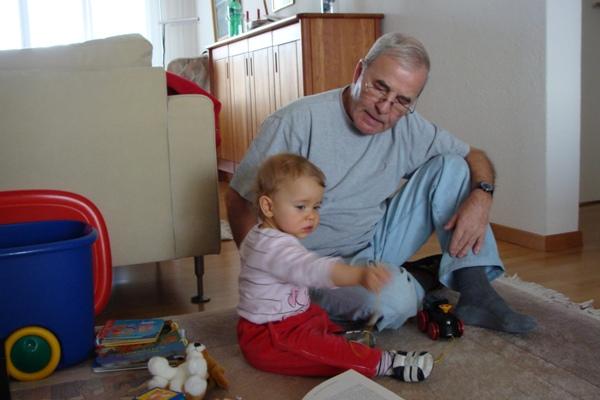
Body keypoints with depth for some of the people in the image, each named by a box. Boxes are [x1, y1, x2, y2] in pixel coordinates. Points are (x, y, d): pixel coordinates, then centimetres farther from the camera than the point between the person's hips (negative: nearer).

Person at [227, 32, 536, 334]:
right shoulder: (296, 122, -19)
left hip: (377, 242, 6)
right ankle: (433, 282, 0)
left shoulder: (407, 127, -2)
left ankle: (474, 291, -7)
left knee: (451, 165, -5)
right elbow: (240, 200, -15)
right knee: (394, 300, -36)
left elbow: (475, 157, 9)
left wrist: (481, 197, -15)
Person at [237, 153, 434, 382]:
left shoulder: (261, 236, 7)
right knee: (317, 348, -28)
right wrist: (360, 275, -59)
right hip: (268, 341, -11)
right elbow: (313, 269, -46)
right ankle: (385, 363, -31)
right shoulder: (276, 247, -28)